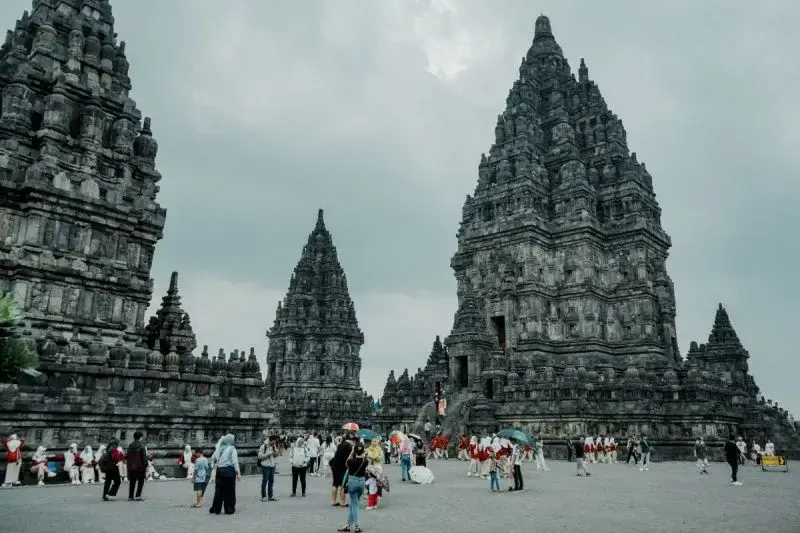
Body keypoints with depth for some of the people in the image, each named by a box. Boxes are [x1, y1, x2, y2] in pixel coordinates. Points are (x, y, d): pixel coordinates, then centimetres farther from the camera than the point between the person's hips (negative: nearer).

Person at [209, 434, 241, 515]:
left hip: (219, 471, 4)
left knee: (219, 490, 12)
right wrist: (238, 472, -10)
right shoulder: (232, 449, -8)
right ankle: (229, 509, 9)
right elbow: (235, 462, -12)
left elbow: (212, 459, 9)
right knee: (229, 491, 5)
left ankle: (215, 509, 15)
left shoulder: (219, 448, 6)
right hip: (229, 471, -4)